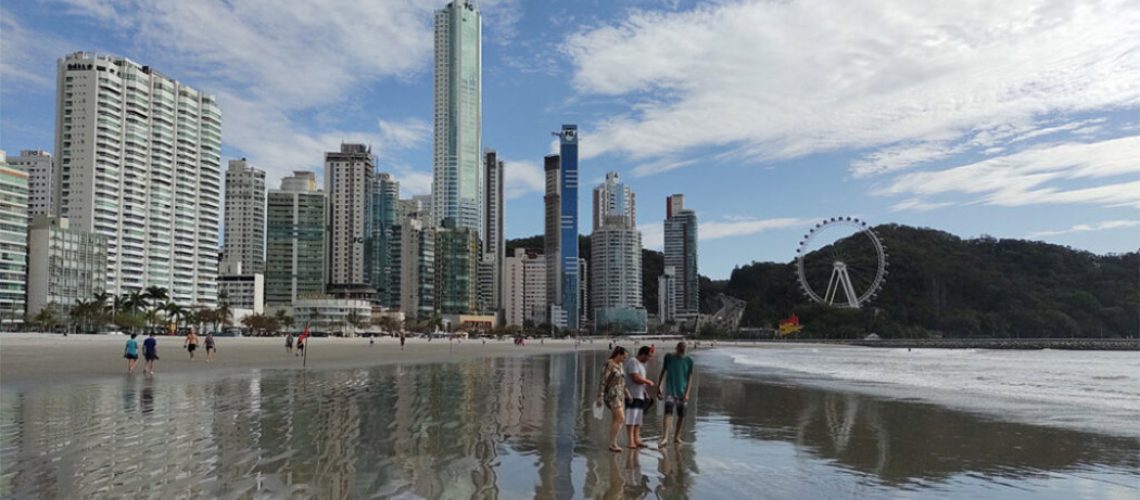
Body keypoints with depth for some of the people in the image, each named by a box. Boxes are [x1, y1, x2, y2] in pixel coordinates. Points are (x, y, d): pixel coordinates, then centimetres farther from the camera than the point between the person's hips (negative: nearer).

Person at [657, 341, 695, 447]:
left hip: (682, 392, 2)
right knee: (668, 413, -16)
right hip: (670, 391, -2)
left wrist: (687, 393, -8)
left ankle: (676, 437, 26)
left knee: (681, 415, 9)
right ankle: (665, 438, -24)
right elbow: (663, 371, 7)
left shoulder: (688, 361, 1)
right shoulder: (669, 357, -1)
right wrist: (659, 386, 4)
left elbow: (690, 378, 0)